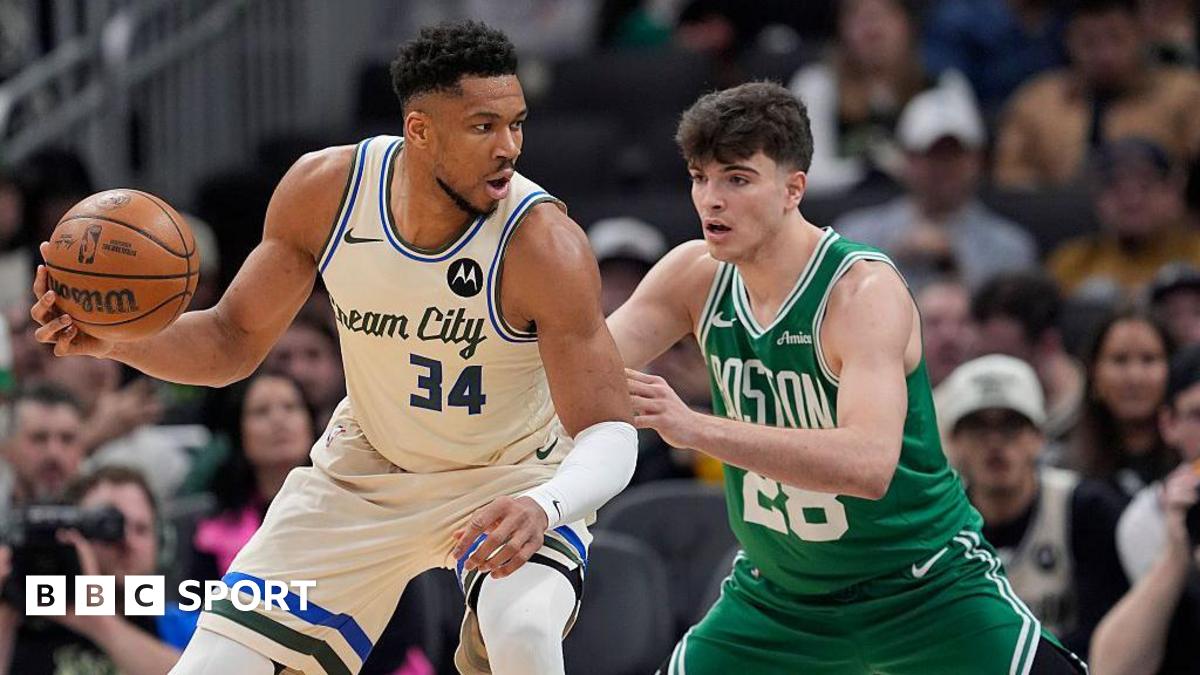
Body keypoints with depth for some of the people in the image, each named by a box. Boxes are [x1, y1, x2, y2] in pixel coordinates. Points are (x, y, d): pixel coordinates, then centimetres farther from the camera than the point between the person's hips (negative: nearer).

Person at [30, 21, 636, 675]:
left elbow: (609, 434, -27)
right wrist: (116, 336, -24)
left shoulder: (544, 246, -29)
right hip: (365, 469, 3)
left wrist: (543, 508, -50)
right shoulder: (324, 189, -18)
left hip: (509, 478, -3)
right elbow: (234, 339, -4)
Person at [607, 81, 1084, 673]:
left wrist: (696, 429, -46)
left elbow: (869, 463, -39)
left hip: (925, 591, -5)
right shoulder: (697, 276, -6)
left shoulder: (865, 290, -24)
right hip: (780, 597, 5)